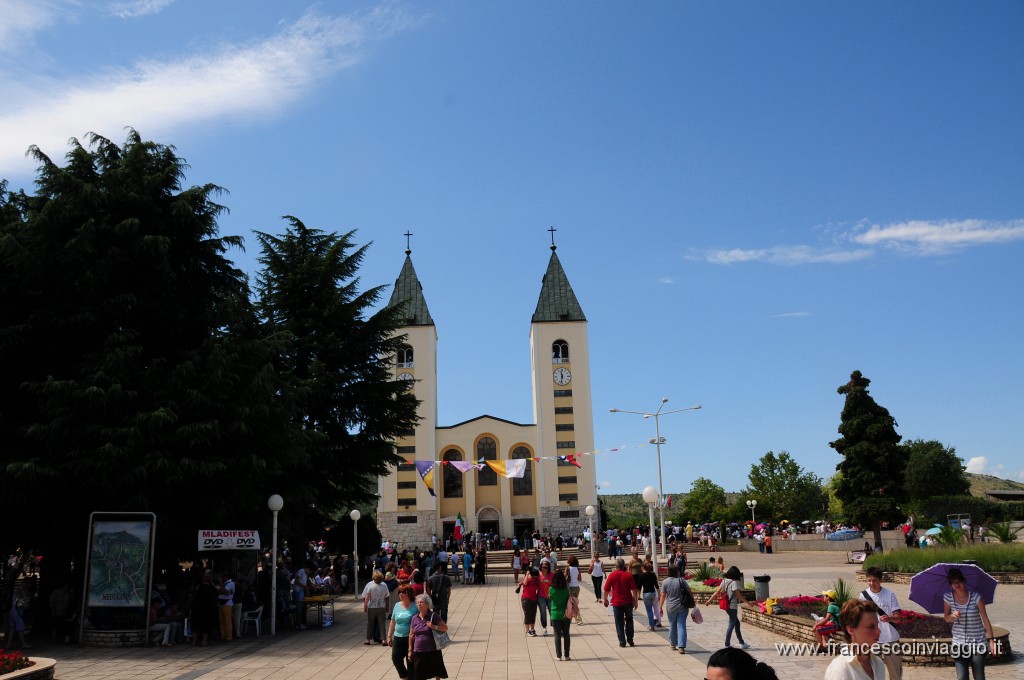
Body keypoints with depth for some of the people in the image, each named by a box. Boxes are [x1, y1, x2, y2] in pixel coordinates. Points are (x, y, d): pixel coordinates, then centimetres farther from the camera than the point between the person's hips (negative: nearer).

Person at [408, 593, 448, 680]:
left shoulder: (433, 616, -5)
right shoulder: (415, 618, 5)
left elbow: (445, 627, -6)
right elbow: (411, 635, 10)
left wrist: (434, 627, -20)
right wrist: (410, 650, 8)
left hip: (433, 651, -3)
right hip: (418, 652, 3)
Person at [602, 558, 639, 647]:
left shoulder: (612, 575, -5)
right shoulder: (628, 575, -4)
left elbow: (606, 589, -3)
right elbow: (634, 589, -6)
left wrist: (605, 600, 10)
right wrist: (636, 601, 3)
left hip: (616, 602, -1)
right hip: (628, 602, 1)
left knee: (619, 623, 7)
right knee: (629, 620, 18)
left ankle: (622, 642, 6)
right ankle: (630, 640, 17)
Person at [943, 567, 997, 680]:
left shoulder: (976, 597, -11)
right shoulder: (948, 598, -4)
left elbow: (985, 619, -5)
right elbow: (946, 618, 8)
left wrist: (991, 639, -8)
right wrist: (953, 616, -15)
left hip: (978, 642, -2)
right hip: (959, 643, 2)